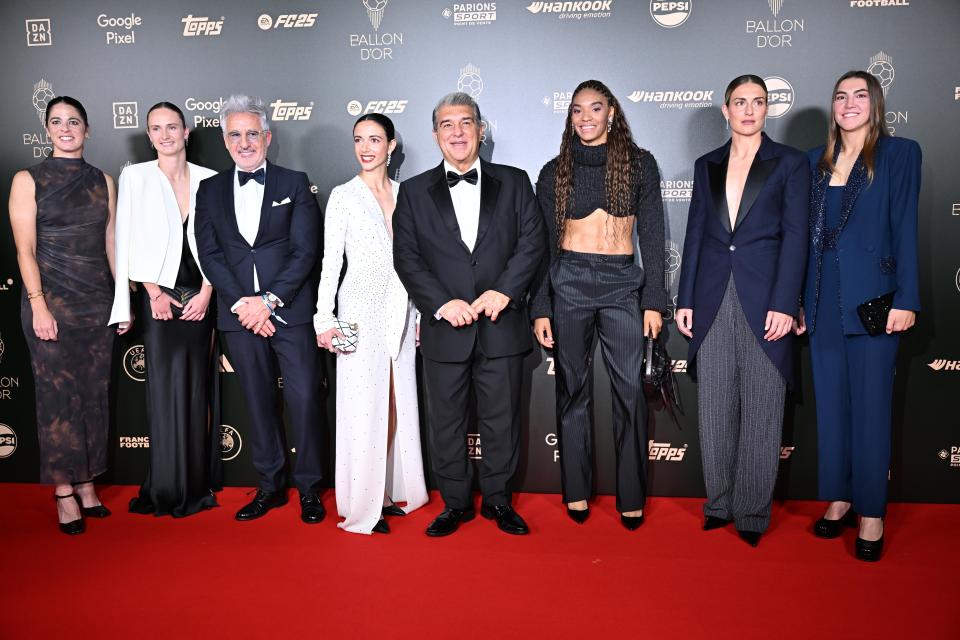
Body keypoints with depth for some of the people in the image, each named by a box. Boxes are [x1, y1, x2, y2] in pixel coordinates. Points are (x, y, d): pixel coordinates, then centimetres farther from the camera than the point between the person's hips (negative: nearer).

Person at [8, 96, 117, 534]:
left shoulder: (102, 182, 10)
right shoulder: (28, 181, 0)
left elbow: (111, 243, 11)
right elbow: (25, 249, -5)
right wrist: (38, 305, -14)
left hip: (97, 300, 4)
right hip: (52, 300, -3)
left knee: (94, 394, 6)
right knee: (58, 395, -1)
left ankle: (87, 485, 17)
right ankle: (65, 494, 7)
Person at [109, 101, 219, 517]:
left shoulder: (208, 180, 5)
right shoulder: (135, 176, 1)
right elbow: (129, 242, -2)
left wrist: (206, 292, -4)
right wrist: (154, 293, -7)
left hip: (199, 296, 2)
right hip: (159, 297, -2)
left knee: (196, 389, 7)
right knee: (165, 388, -2)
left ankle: (195, 486, 17)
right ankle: (166, 488, 9)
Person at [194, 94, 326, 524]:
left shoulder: (294, 184, 4)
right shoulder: (210, 190, 11)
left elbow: (305, 250, -4)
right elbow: (209, 254, 3)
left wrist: (269, 300, -13)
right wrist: (242, 303, -10)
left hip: (291, 310, -2)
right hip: (239, 313, 3)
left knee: (304, 398, -3)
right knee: (258, 402, 10)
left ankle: (308, 488, 11)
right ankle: (270, 486, 21)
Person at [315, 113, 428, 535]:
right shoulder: (343, 196, -1)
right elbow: (330, 262, -3)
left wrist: (420, 313, 10)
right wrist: (325, 319, -10)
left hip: (401, 311, 4)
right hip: (361, 309, -4)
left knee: (398, 402, 8)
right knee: (363, 407, -3)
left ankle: (390, 491, 21)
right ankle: (362, 504, 7)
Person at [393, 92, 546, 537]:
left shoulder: (514, 182, 9)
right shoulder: (414, 191, 8)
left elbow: (533, 242, 1)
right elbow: (406, 257, 0)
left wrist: (504, 289, -13)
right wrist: (441, 303, -13)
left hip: (501, 325, 0)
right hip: (445, 327, 0)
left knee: (501, 418, 7)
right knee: (446, 421, 8)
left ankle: (498, 500, 23)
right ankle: (455, 503, 22)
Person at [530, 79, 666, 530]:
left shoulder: (639, 163, 6)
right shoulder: (555, 171, 8)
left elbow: (652, 236, 4)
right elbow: (544, 244, 7)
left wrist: (654, 301, -2)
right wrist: (540, 309, 2)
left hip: (623, 283, 0)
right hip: (568, 282, 1)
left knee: (630, 390, -6)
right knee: (573, 388, 6)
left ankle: (631, 496, 7)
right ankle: (576, 490, 18)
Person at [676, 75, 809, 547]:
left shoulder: (790, 163, 3)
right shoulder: (707, 165, 13)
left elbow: (795, 236, -4)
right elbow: (695, 234, 11)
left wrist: (784, 304, -12)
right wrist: (685, 299, 5)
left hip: (764, 298, -3)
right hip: (713, 299, 3)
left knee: (761, 411, 2)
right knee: (715, 408, 7)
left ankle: (753, 512, 13)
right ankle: (719, 503, 21)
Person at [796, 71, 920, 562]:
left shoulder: (899, 153, 1)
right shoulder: (817, 161, 12)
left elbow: (904, 227, -5)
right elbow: (806, 233, 11)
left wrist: (905, 299, -11)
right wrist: (797, 300, 8)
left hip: (872, 297, -4)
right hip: (823, 298, 4)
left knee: (871, 406, 0)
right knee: (831, 403, 10)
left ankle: (871, 513, 10)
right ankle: (839, 499, 22)